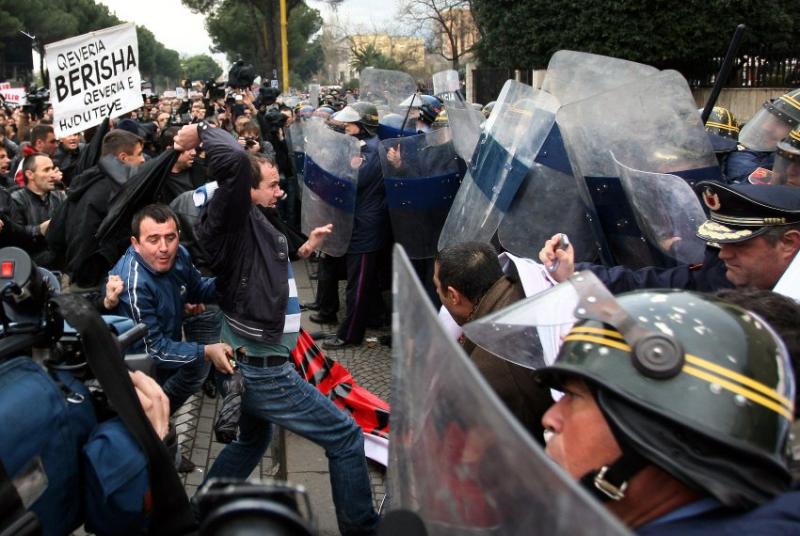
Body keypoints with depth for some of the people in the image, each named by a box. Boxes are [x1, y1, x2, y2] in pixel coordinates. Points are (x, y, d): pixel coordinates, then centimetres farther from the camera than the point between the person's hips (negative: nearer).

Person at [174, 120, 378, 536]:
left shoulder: (258, 226, 10)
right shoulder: (237, 221, -18)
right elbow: (235, 159, -34)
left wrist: (303, 250, 19)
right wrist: (201, 131, -19)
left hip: (253, 363, 10)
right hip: (264, 370, -10)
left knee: (253, 439, 32)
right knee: (346, 438, -1)